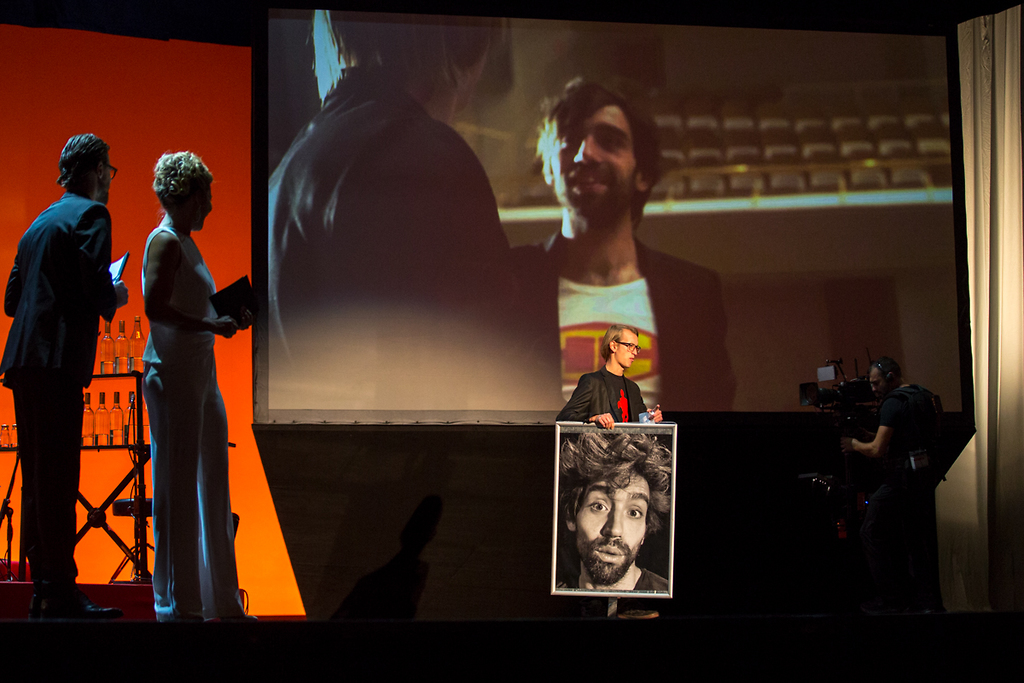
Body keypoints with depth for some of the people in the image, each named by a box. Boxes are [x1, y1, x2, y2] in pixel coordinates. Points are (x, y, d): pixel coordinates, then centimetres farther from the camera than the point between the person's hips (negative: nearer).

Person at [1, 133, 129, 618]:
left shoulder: (40, 223, 21)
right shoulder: (90, 214, -4)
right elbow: (97, 289, -17)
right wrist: (115, 298, 4)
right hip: (58, 363, -8)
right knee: (58, 480, -8)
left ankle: (43, 590, 14)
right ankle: (61, 594, -7)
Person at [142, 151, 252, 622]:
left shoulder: (185, 242, 19)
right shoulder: (165, 241, -9)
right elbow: (155, 306, -20)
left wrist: (228, 317, 12)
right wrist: (211, 325, -21)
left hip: (200, 372, 10)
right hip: (173, 372, -10)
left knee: (213, 486, 11)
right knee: (177, 489, -5)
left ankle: (221, 600, 17)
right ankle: (177, 602, 0)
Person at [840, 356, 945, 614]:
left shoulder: (893, 403, -12)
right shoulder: (923, 397, 16)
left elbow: (877, 450, -16)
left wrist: (854, 444, 2)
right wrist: (867, 435, 20)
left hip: (901, 478, -9)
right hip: (926, 474, 9)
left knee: (872, 533, 1)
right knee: (919, 537, 11)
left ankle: (893, 598, 0)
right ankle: (927, 600, 10)